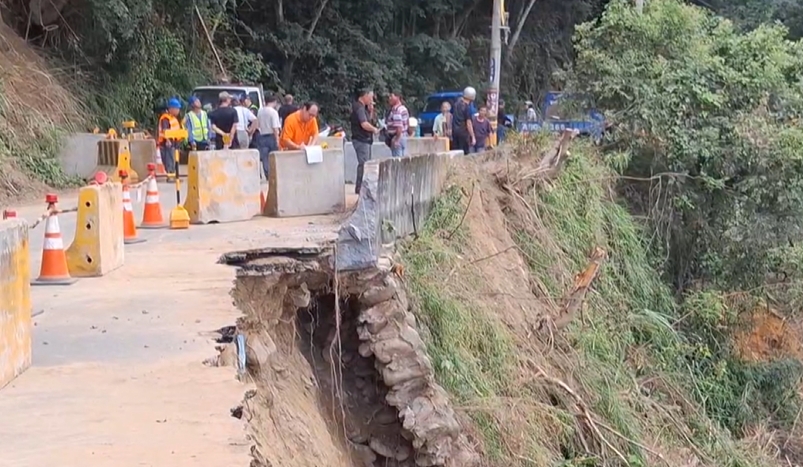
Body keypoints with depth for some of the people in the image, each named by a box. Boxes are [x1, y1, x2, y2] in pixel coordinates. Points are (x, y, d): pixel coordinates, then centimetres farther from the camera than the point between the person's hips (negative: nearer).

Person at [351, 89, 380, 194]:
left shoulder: (363, 107, 13)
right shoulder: (359, 108, -18)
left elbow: (368, 120, 22)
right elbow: (364, 124, -28)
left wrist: (370, 110, 6)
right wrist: (375, 129, -12)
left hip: (365, 139, 11)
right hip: (361, 140, -11)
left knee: (366, 163, 16)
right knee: (363, 164, -10)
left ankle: (363, 186, 24)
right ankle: (359, 188, -8)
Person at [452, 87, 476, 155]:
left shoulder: (457, 102, 3)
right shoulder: (467, 107, -16)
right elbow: (468, 123, -18)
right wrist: (473, 137, -17)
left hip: (454, 130, 7)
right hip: (463, 132, -7)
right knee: (464, 153, -1)